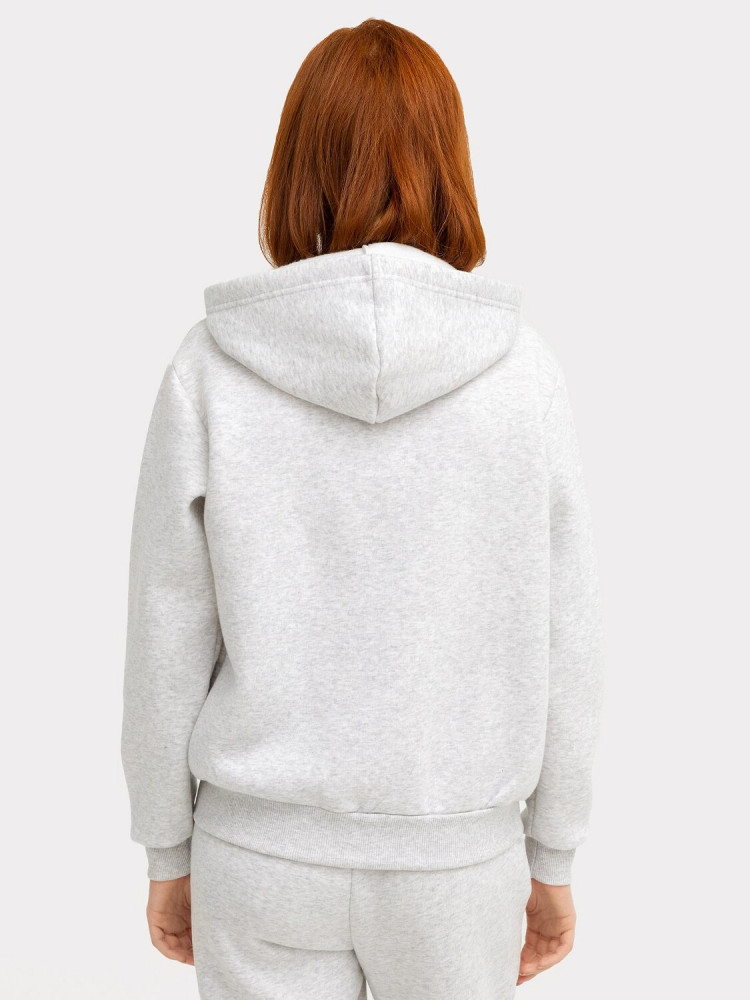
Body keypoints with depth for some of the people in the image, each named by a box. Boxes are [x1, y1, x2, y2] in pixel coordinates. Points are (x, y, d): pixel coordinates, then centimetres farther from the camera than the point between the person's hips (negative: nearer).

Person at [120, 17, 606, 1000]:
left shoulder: (209, 369, -13)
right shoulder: (525, 372, -13)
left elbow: (167, 644, -7)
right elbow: (562, 649, -7)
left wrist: (169, 851, 8)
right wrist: (553, 856, 7)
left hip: (262, 851, 0)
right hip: (458, 851, 1)